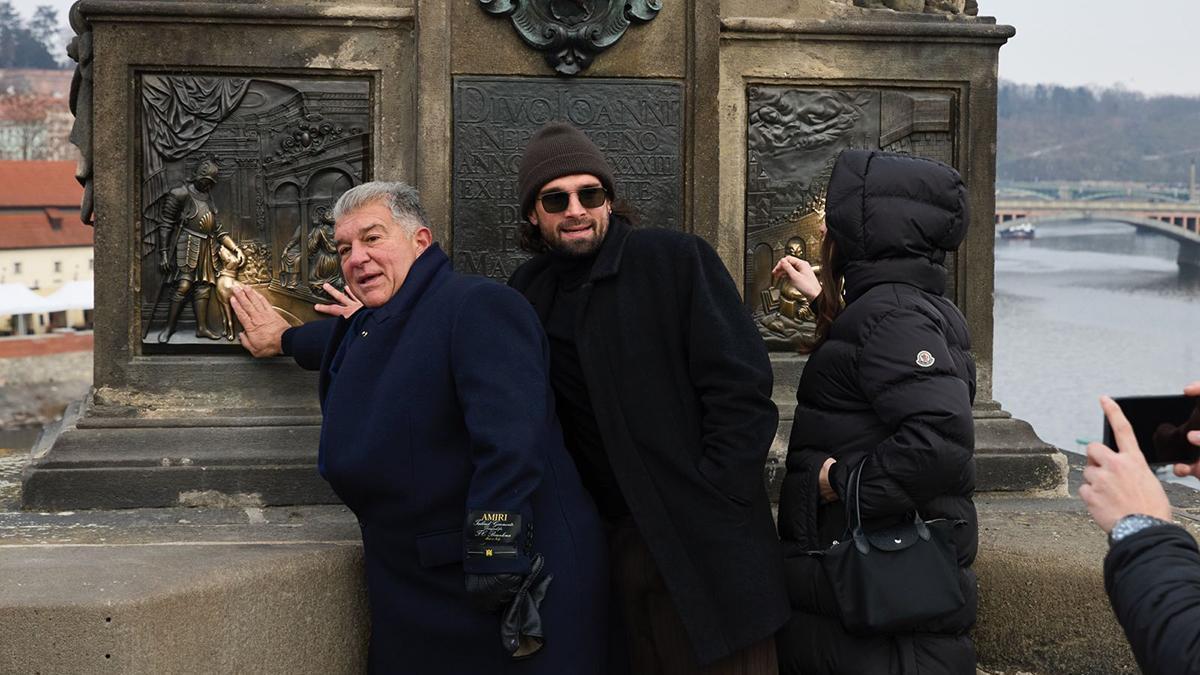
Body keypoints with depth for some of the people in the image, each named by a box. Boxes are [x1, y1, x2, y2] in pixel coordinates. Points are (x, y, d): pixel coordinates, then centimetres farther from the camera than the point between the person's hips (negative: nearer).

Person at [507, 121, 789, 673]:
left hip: (704, 542, -4)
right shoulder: (530, 289, 11)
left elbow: (741, 386, -9)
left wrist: (710, 505, -13)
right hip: (615, 541, 4)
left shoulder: (676, 260, -4)